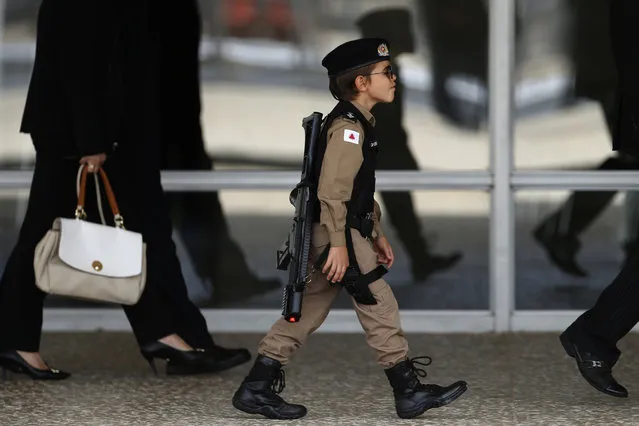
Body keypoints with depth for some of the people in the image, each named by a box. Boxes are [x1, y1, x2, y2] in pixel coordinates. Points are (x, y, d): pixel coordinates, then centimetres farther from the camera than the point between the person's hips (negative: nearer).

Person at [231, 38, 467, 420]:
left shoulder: (361, 124, 17)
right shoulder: (347, 127, -16)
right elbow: (332, 190, -22)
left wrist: (377, 234, 26)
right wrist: (339, 245, -24)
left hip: (338, 234, 10)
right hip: (338, 233, -10)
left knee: (307, 313, 10)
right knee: (379, 306, -4)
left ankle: (257, 388, 10)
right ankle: (410, 394, 3)